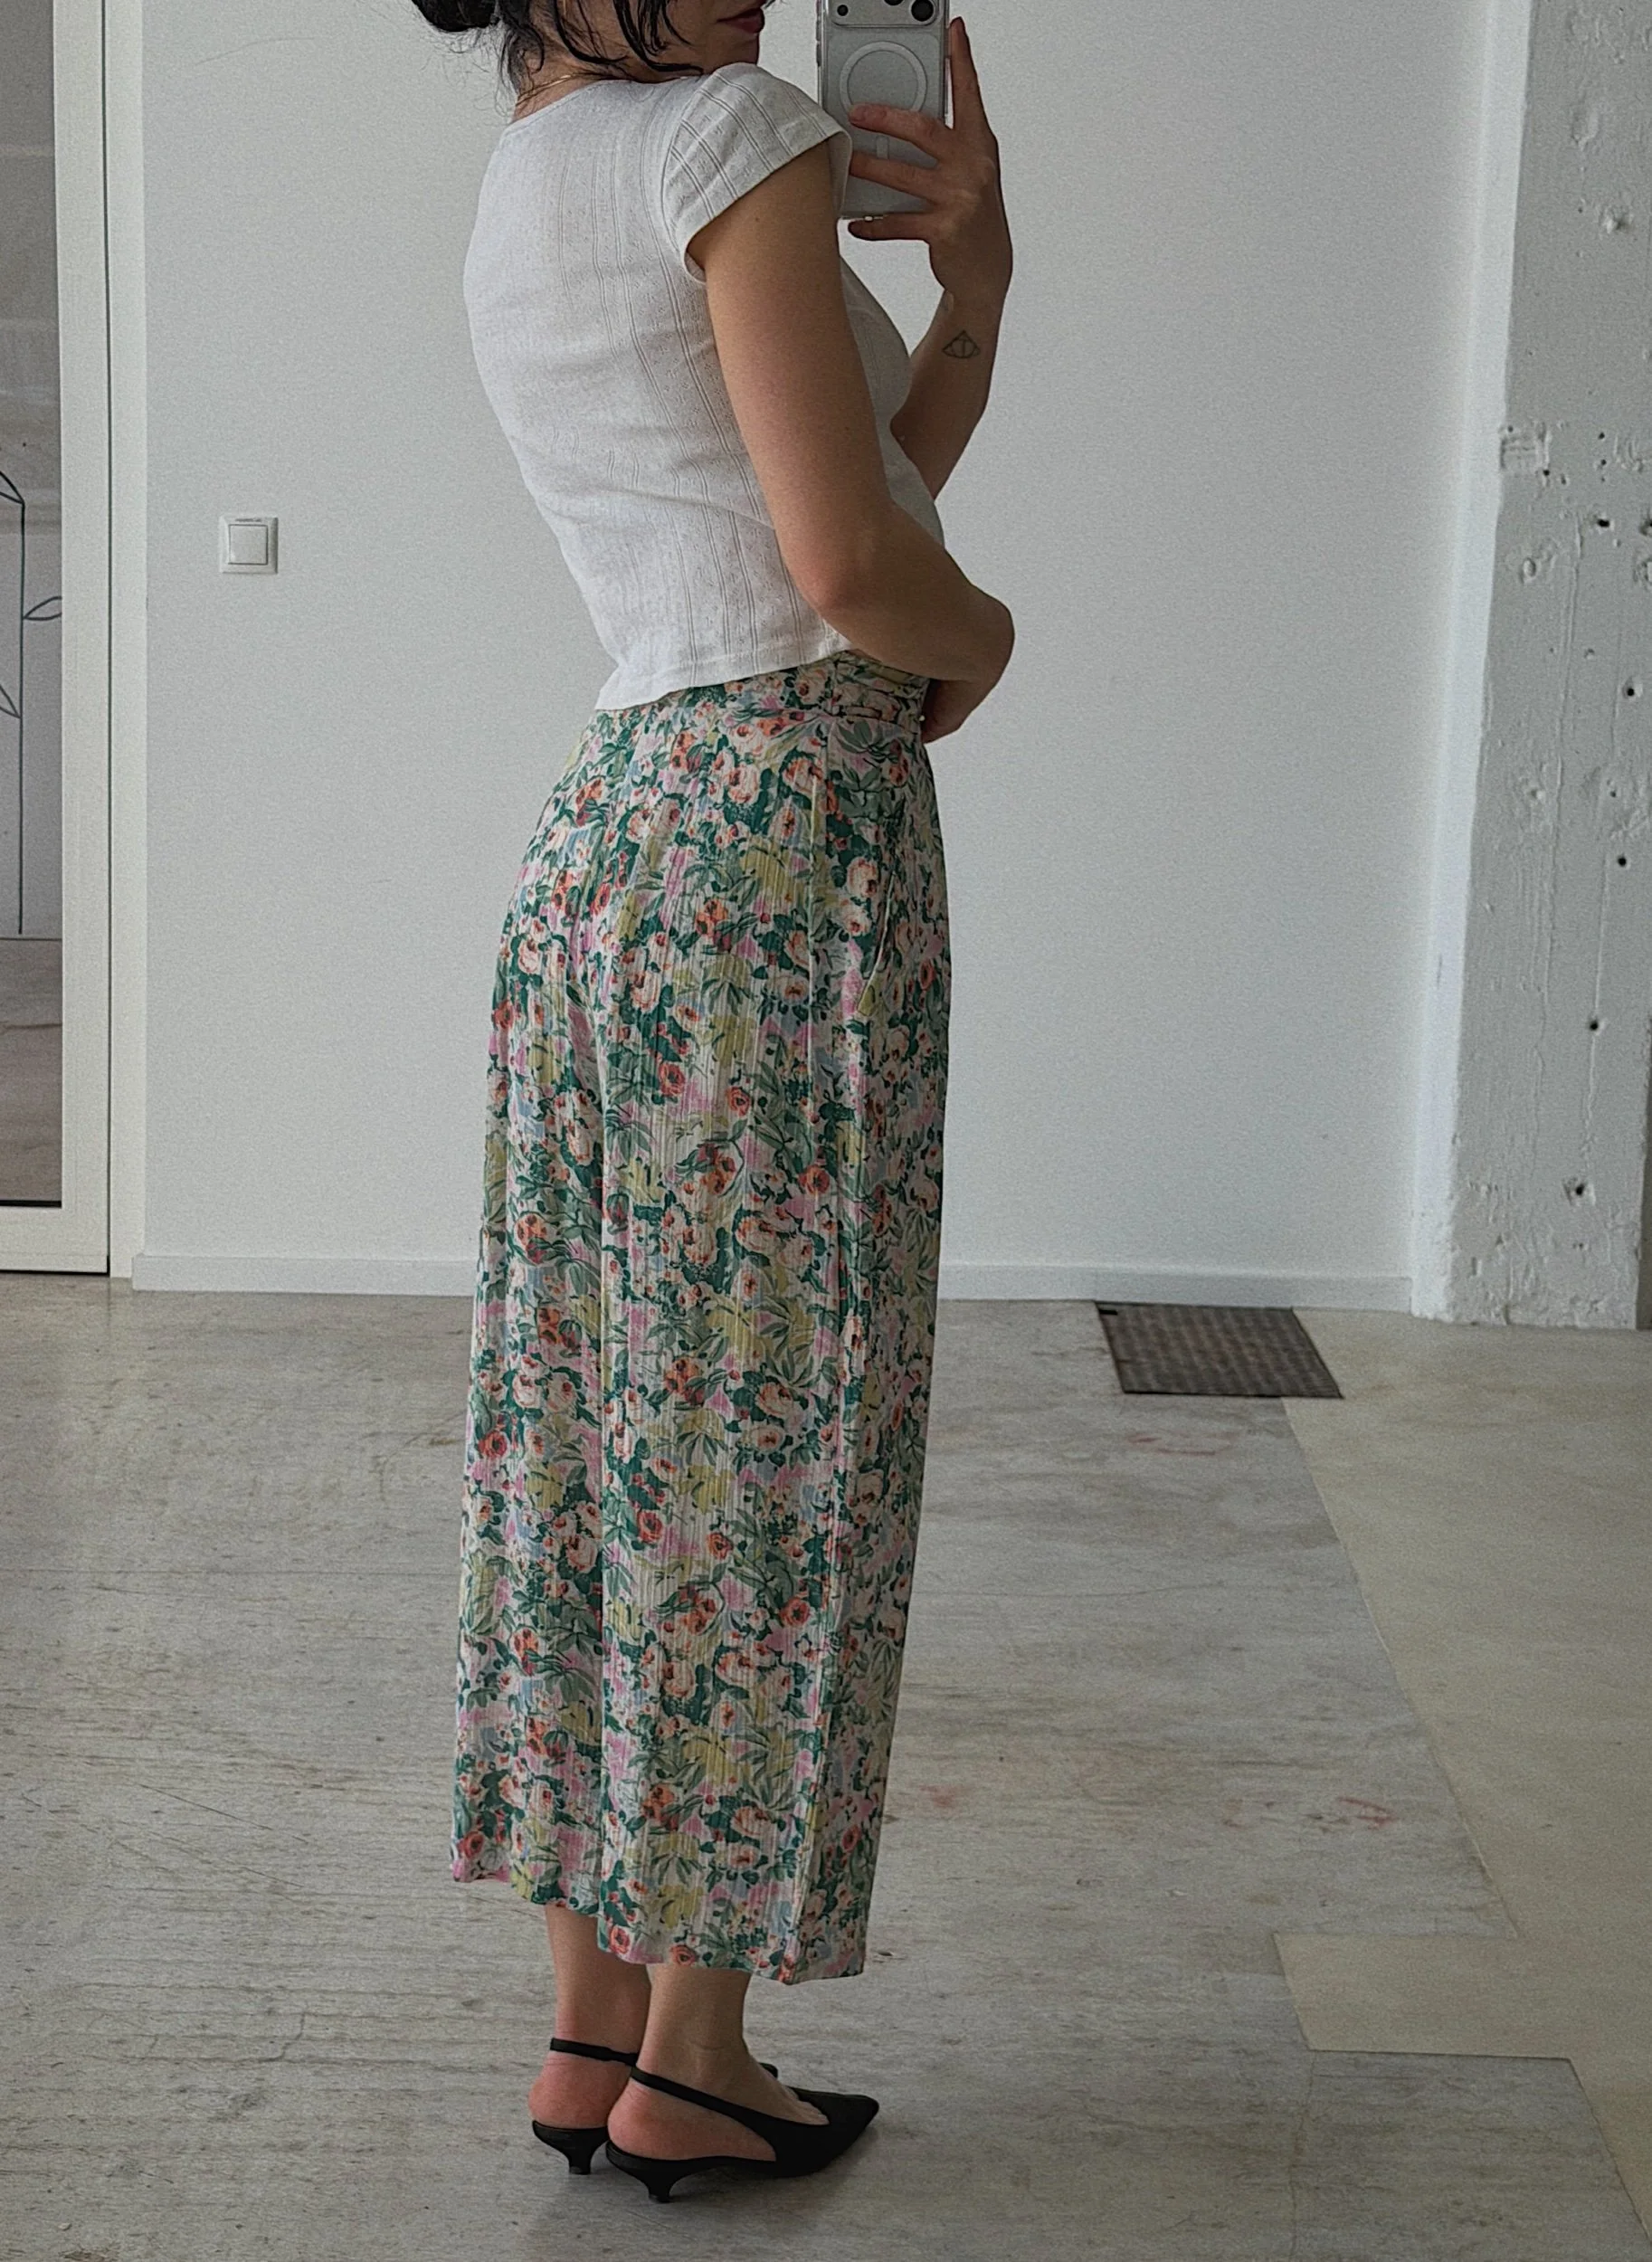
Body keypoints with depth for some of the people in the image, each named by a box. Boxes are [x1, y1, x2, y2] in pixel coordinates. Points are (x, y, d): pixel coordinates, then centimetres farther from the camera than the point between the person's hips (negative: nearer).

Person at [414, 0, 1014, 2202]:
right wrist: (985, 637, 3)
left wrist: (969, 265, 11)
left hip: (605, 837, 9)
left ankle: (592, 2022, 20)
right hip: (790, 830, -9)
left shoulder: (515, 206, 18)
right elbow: (854, 568, -17)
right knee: (767, 1438, 0)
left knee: (600, 1426, 11)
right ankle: (692, 2065, 10)